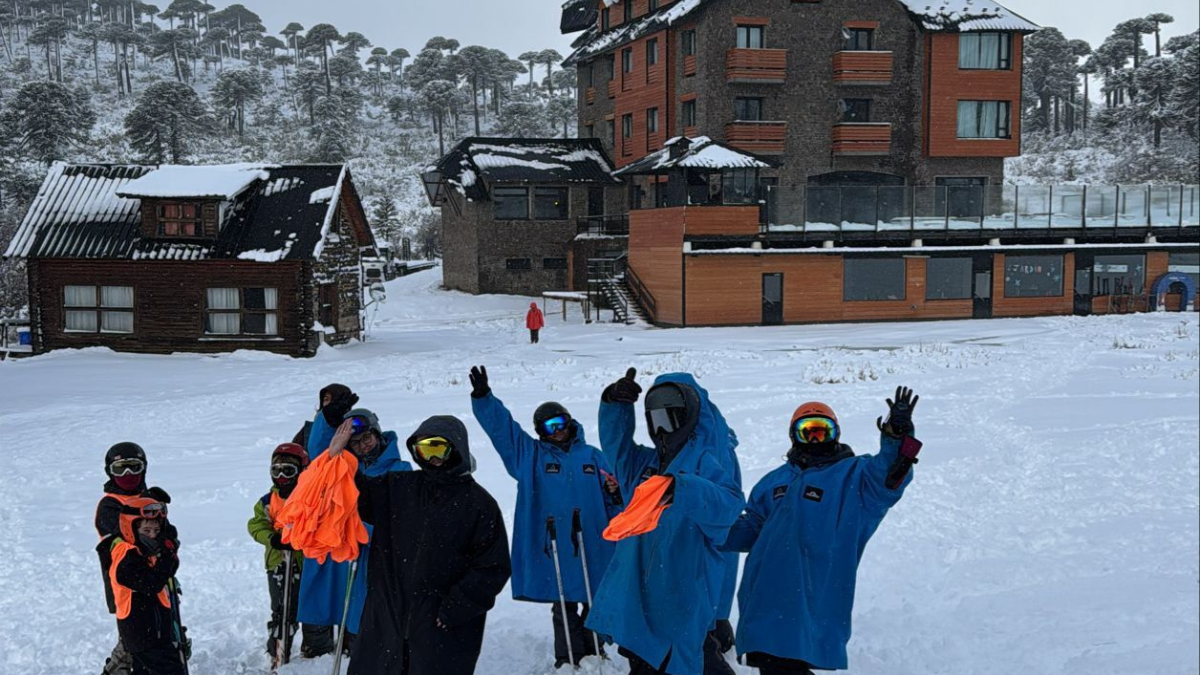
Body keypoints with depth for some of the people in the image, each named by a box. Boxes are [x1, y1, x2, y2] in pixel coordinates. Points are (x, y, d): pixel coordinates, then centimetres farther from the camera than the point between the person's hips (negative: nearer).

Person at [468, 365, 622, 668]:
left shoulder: (593, 457, 10)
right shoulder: (530, 454, 6)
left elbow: (611, 506, 13)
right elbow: (501, 427, -3)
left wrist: (615, 495, -10)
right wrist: (483, 398, -15)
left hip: (592, 548, 2)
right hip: (553, 549, -1)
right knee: (564, 609, 4)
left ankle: (593, 657, 24)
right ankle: (568, 660, 16)